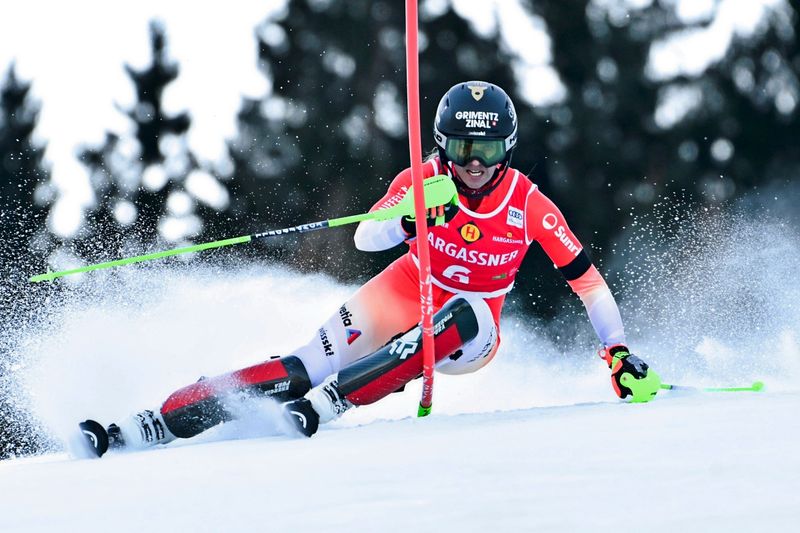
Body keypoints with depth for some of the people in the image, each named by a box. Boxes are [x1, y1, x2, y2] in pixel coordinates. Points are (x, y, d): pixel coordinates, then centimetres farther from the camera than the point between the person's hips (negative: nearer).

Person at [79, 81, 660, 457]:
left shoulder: (529, 204, -15)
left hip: (470, 334, -1)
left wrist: (619, 352, -10)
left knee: (462, 313, -38)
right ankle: (143, 428, -24)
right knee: (302, 369, -20)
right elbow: (365, 238, -23)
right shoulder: (423, 180, -13)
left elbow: (586, 276, -7)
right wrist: (411, 218, -43)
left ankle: (324, 405, -44)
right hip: (402, 296, 1)